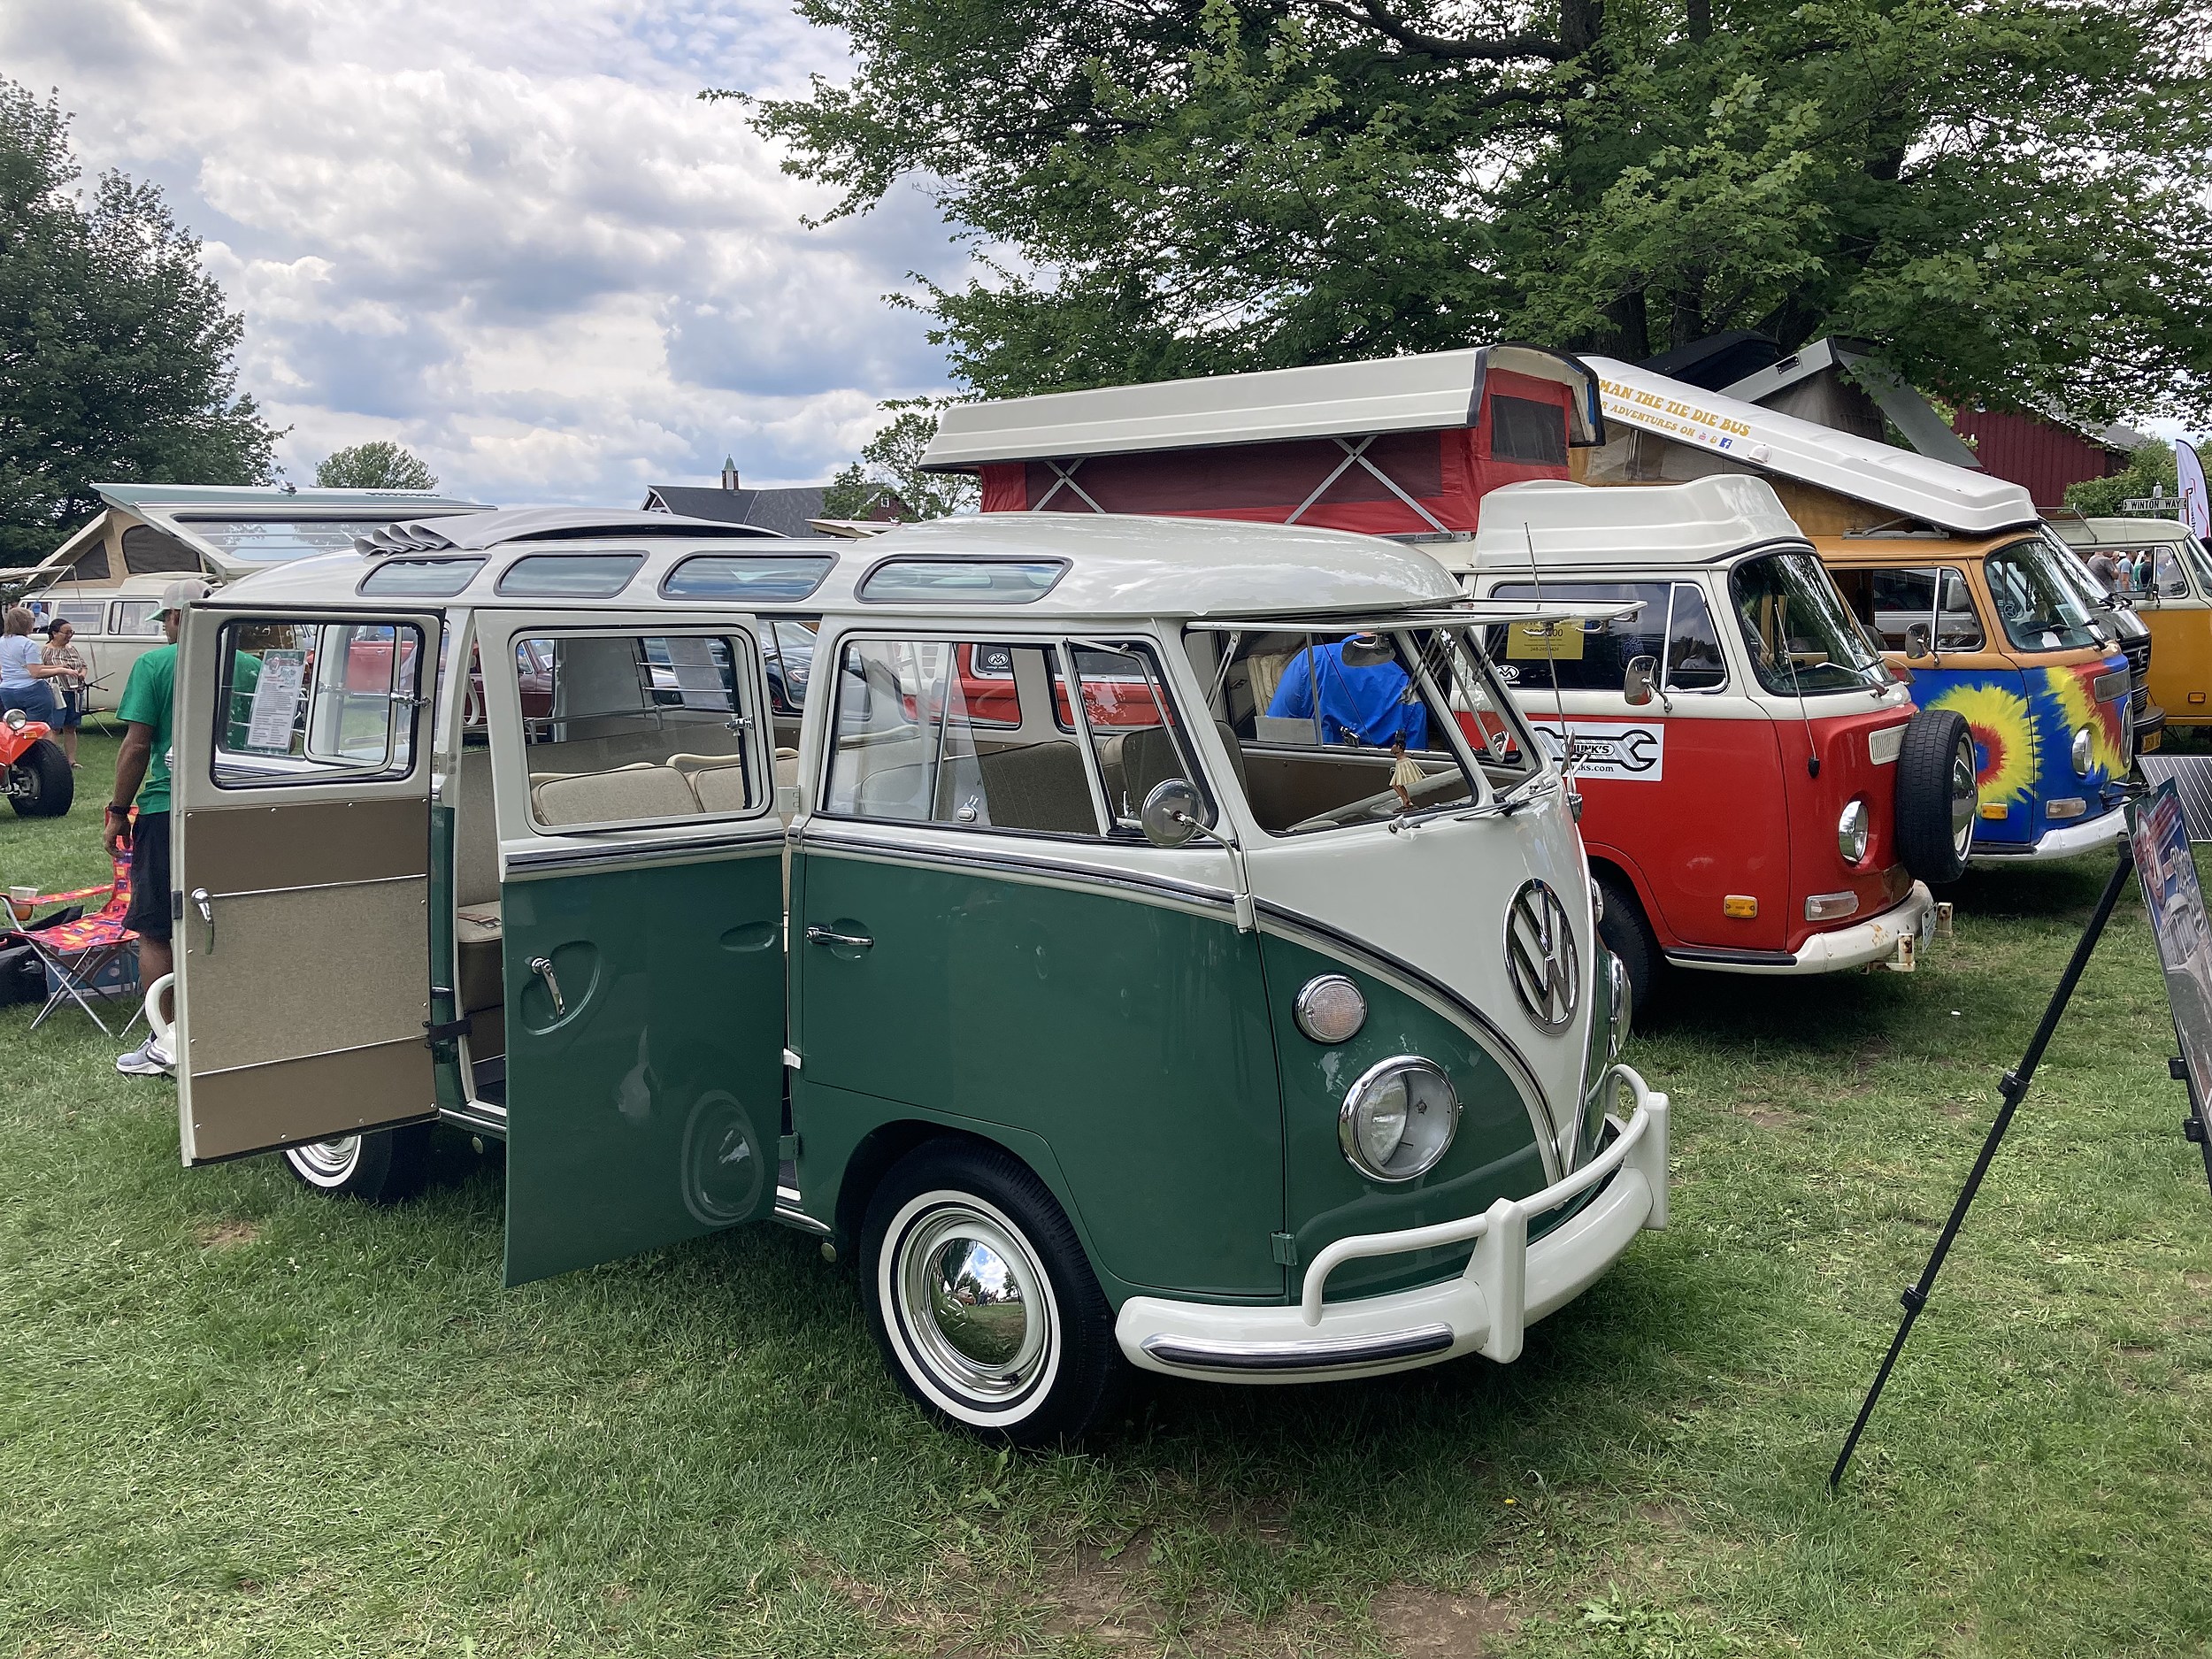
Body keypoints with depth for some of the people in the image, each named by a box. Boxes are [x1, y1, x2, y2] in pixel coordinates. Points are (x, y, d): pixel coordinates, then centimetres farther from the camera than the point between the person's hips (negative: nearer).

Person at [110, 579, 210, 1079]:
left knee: (155, 933, 7)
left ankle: (169, 1045, 8)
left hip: (167, 809, -4)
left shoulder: (156, 663, -6)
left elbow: (137, 745, -9)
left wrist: (118, 811, 0)